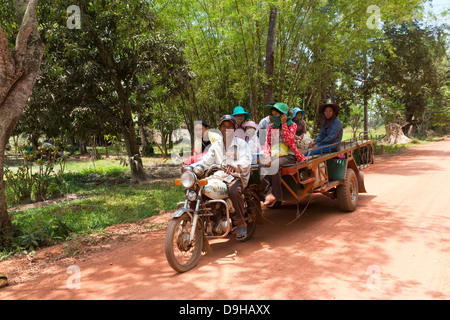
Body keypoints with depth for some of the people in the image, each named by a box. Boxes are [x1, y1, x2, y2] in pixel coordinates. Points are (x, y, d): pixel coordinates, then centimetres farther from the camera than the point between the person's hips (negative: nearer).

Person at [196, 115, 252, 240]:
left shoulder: (241, 143, 3)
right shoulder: (216, 145, 18)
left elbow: (246, 160, -14)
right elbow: (205, 161, 11)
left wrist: (234, 166, -37)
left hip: (236, 177, -4)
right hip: (218, 178, 5)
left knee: (234, 191, -37)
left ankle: (241, 222, -16)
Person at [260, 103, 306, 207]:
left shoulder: (292, 125, 7)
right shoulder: (271, 127, 19)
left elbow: (288, 140, -9)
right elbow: (267, 143, 10)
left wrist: (283, 124, -7)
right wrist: (267, 157, -8)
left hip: (288, 156, -4)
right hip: (274, 156, 4)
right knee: (263, 166, -29)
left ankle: (275, 195, -26)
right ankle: (269, 194, -41)